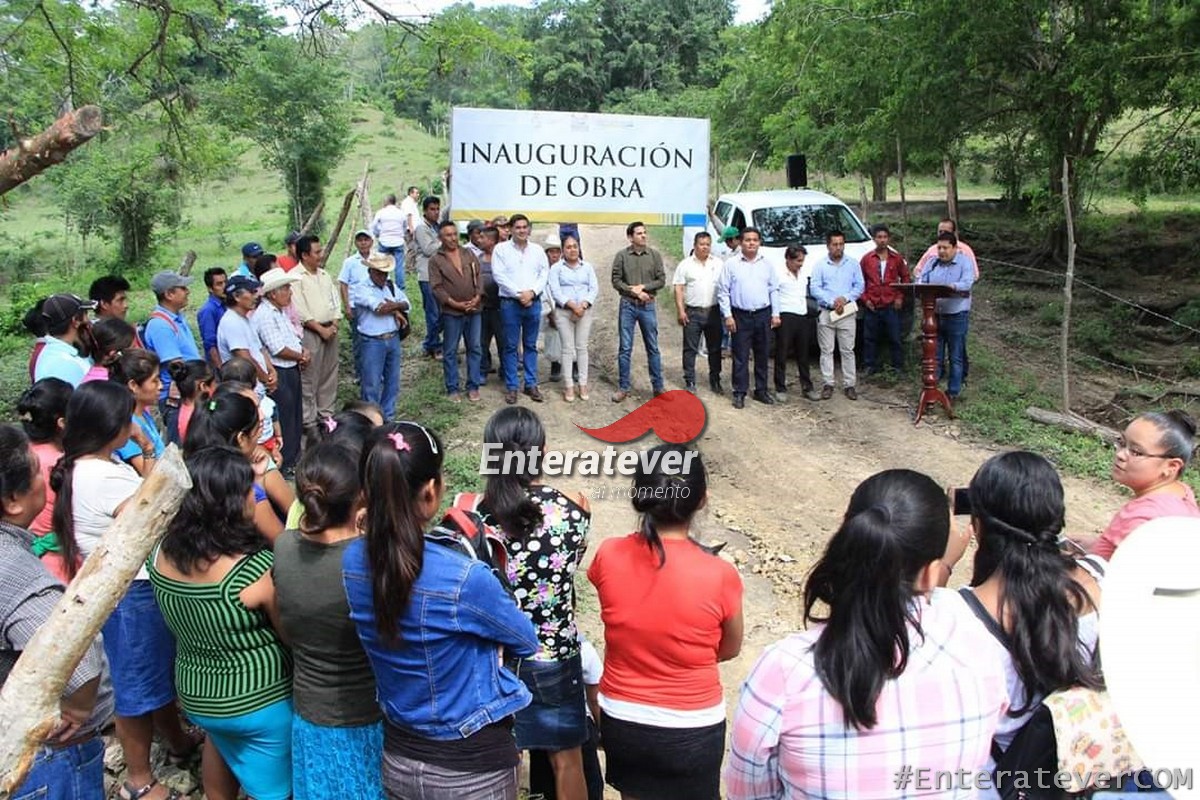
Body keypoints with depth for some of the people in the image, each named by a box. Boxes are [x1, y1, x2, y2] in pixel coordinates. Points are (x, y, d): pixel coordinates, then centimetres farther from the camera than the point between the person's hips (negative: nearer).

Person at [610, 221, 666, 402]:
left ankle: (658, 386, 15)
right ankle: (623, 387, 12)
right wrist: (635, 292, -13)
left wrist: (643, 287, -12)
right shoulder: (621, 255, -2)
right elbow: (616, 281, -4)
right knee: (625, 348, 4)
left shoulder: (655, 255, 2)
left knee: (652, 348, 7)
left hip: (648, 306, 1)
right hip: (627, 305, -1)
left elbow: (661, 280, 1)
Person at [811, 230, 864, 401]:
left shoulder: (853, 263, 9)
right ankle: (827, 384, 6)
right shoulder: (820, 265, 5)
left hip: (847, 313, 0)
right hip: (826, 313, 0)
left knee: (847, 350, 1)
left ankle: (849, 384, 5)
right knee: (826, 350, 1)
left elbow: (859, 286, 5)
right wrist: (832, 302, -14)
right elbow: (815, 288, -3)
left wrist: (845, 298, -11)